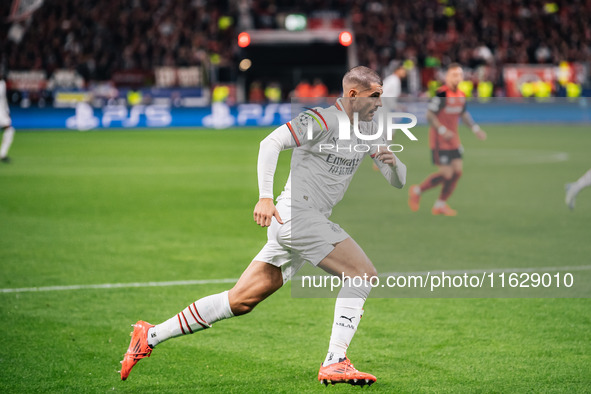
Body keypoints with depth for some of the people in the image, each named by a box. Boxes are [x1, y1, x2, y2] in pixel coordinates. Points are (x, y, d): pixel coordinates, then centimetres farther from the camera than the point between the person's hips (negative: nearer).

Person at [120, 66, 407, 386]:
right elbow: (271, 143, -22)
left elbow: (398, 181, 17)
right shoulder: (322, 120, -12)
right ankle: (335, 363, -14)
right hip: (296, 215, -8)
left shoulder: (370, 131, 14)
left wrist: (392, 161, -7)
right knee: (363, 273, -15)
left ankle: (151, 335, 11)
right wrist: (265, 197, -31)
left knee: (241, 301, 7)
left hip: (312, 222, 8)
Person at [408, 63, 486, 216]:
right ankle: (417, 191, 10)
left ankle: (440, 204, 15)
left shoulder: (461, 95, 7)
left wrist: (475, 128, 14)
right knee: (446, 174, -11)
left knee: (457, 171, 2)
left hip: (453, 139, 8)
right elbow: (429, 115, -18)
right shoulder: (442, 94, -17)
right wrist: (442, 130, -25)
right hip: (439, 140, -8)